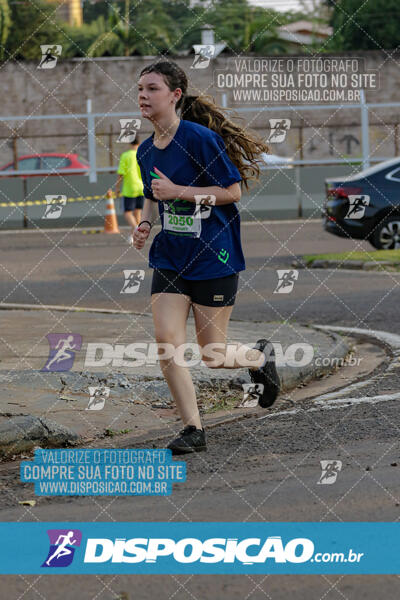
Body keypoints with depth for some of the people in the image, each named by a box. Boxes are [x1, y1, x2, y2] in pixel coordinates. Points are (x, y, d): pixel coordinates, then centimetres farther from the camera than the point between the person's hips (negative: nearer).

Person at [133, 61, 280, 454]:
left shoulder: (200, 138, -15)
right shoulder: (145, 151, 7)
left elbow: (232, 191, -14)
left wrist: (178, 191, -21)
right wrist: (145, 223, 3)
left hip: (213, 258, -6)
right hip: (170, 258, 6)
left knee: (211, 357, 1)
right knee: (166, 341, -11)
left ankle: (261, 356, 35)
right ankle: (193, 429, -1)